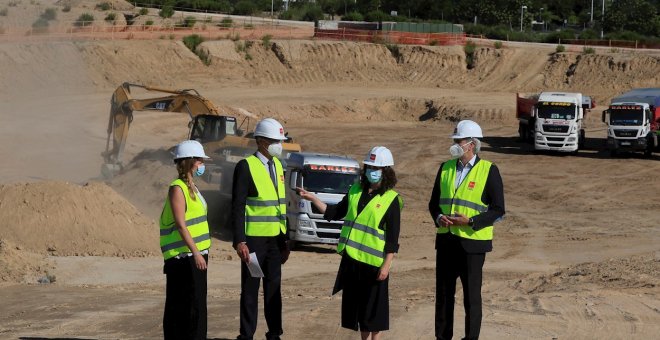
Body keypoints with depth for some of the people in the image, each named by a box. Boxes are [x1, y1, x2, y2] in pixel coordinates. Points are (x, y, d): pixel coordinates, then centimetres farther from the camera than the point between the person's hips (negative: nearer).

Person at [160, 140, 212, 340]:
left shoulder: (191, 188, 17)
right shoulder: (177, 188, -12)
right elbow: (180, 225, -19)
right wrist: (195, 252, -24)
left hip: (196, 254, 9)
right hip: (183, 257, -9)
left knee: (198, 305, 11)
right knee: (184, 306, -7)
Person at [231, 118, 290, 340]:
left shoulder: (277, 165, 12)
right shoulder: (246, 166, -10)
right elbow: (237, 206, -13)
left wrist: (285, 241, 14)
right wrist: (239, 241, -18)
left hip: (275, 239, 6)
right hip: (254, 240, -6)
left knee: (274, 288, 10)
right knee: (250, 289, 1)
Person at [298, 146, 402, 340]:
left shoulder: (391, 200, -7)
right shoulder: (355, 191, 11)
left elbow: (393, 239, -9)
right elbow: (335, 213, 19)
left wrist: (386, 266, -15)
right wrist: (313, 199, 9)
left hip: (373, 263, -6)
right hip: (351, 259, 6)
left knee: (374, 308, 0)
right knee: (355, 304, 12)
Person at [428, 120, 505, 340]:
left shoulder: (489, 171, -6)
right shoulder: (446, 168, 9)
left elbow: (498, 210, -7)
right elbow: (434, 202, 15)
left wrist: (471, 221, -19)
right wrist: (439, 217, -7)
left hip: (472, 242, -5)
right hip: (446, 240, 5)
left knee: (471, 296, 2)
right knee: (443, 294, 10)